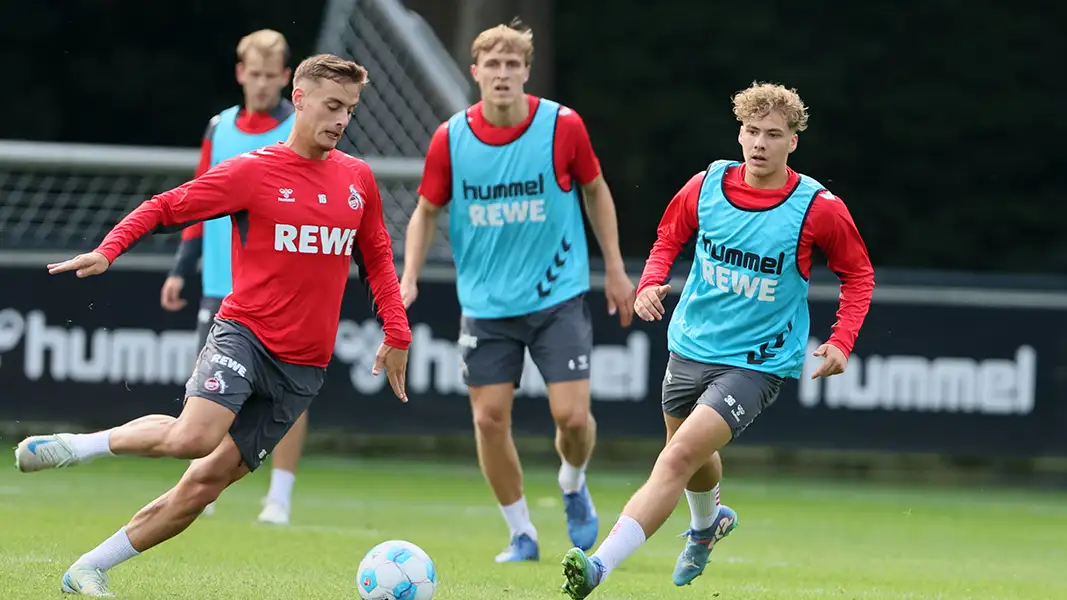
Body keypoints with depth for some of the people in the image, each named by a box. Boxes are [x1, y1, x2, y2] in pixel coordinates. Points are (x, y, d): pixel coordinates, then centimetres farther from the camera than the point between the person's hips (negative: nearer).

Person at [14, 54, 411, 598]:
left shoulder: (358, 180, 10)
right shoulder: (251, 172, -4)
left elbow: (377, 260, 24)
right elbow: (164, 208, -1)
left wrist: (396, 334, 17)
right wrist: (107, 250, -15)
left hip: (303, 366, 4)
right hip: (244, 333, -4)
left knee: (206, 482, -2)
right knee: (194, 437, -32)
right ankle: (74, 447, -11)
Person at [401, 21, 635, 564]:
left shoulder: (562, 127, -10)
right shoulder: (451, 139, -7)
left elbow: (595, 191, 5)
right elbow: (426, 212, 6)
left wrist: (615, 269, 6)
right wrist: (408, 279, -7)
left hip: (557, 295, -1)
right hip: (486, 304, 1)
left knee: (572, 415, -9)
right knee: (489, 417, -2)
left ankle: (573, 485, 25)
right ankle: (521, 534, 16)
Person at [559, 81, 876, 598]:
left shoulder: (819, 209, -14)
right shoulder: (707, 186, -5)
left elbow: (858, 273, 1)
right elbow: (670, 238, 14)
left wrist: (841, 343, -11)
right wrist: (651, 283, -6)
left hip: (758, 363, -5)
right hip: (691, 347, 5)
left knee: (679, 458, -22)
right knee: (693, 460, 25)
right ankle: (707, 525, 61)